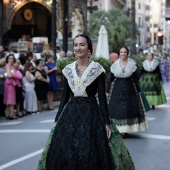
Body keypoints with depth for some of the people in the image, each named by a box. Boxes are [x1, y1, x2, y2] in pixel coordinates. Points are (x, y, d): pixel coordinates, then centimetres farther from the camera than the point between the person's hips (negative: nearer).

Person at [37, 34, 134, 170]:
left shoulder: (97, 69, -4)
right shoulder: (68, 69, 7)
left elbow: (102, 97, -5)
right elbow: (65, 96, 11)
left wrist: (107, 123, -10)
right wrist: (57, 120, 9)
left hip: (91, 113, -4)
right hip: (70, 113, 4)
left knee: (92, 156, -6)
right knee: (62, 153, 0)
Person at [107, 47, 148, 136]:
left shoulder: (132, 65, 2)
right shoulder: (114, 65, 5)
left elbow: (136, 79, 3)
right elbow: (111, 79, 7)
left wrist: (138, 91, 0)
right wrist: (108, 91, 5)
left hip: (129, 90, -1)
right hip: (117, 90, 1)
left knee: (129, 109, -2)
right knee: (116, 109, -4)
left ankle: (125, 130, 5)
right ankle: (117, 129, 3)